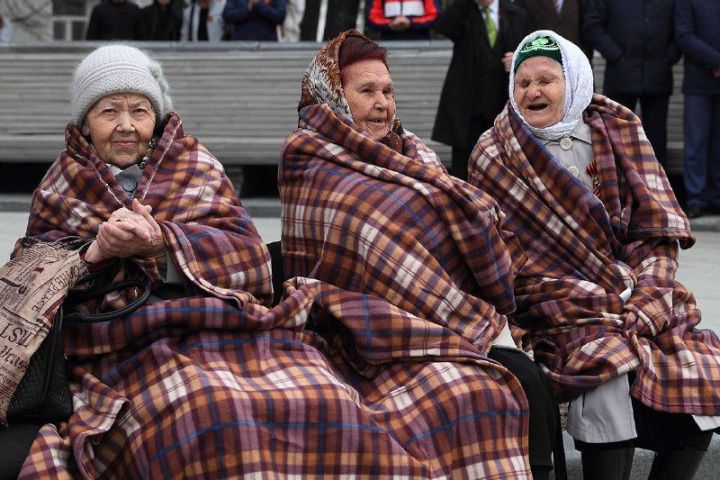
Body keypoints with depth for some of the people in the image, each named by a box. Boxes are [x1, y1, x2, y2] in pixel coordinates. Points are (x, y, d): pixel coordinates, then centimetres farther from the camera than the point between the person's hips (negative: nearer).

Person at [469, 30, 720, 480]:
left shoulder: (619, 128, 8)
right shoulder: (494, 156, 1)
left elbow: (656, 229, 5)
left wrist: (643, 304, -13)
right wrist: (609, 306, -12)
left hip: (638, 298, 4)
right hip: (560, 308, -3)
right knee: (611, 373, -31)